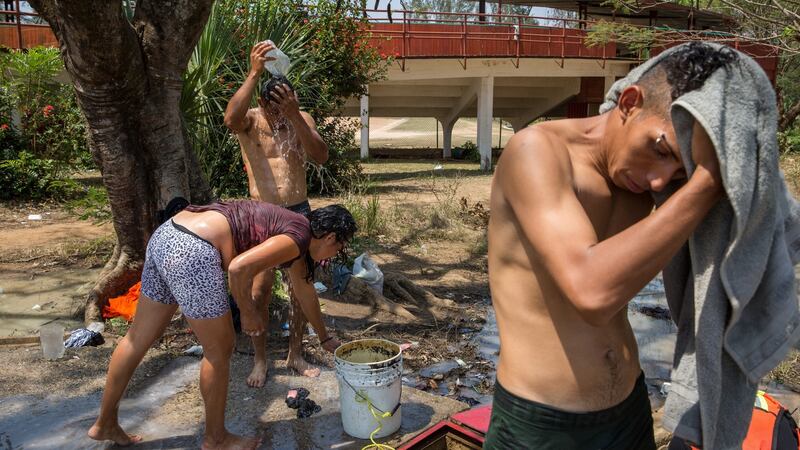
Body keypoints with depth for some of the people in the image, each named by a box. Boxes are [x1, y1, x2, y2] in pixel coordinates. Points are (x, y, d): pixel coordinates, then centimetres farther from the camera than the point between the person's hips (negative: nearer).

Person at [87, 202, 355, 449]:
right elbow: (239, 268, -22)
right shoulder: (298, 237, -8)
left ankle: (105, 424, 39)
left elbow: (305, 292, 33)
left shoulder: (292, 231, 21)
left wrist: (325, 338, 43)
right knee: (219, 350, 7)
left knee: (139, 338, 21)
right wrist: (249, 314, -4)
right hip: (192, 251, -10)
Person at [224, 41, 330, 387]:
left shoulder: (302, 120, 2)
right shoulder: (250, 120, -4)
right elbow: (230, 118, -31)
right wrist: (253, 73, -36)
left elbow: (321, 157, -15)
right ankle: (259, 359, 13)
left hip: (299, 211, 3)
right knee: (259, 290, -5)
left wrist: (294, 116, -26)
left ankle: (295, 354, 24)